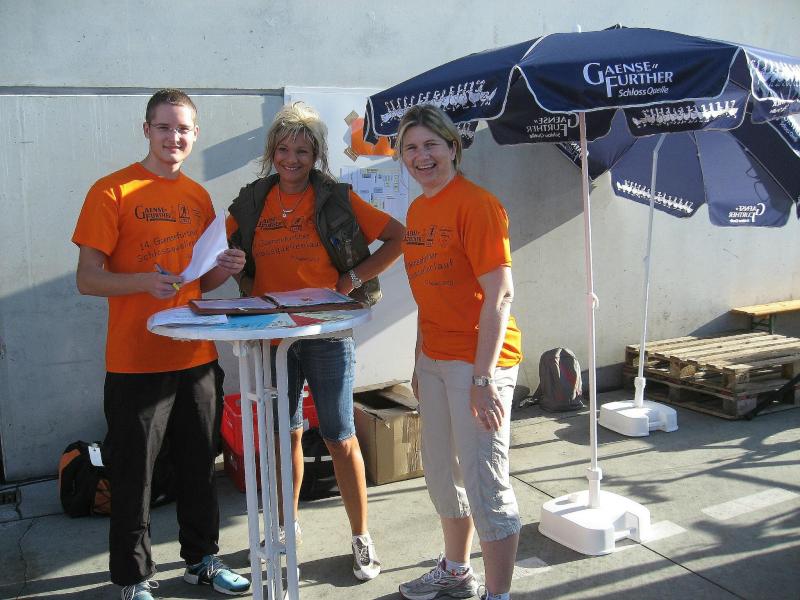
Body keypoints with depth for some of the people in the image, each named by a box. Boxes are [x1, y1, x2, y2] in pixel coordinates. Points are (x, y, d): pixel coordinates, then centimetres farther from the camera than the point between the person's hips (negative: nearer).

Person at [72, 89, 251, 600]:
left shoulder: (198, 197, 11)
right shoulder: (112, 191, -6)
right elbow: (88, 279, -9)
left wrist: (225, 270, -3)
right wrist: (144, 281, -26)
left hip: (196, 357, 5)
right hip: (137, 362, -5)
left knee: (200, 466, 14)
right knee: (134, 474, 4)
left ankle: (202, 559, 31)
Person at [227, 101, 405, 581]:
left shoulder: (336, 200, -6)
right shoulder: (253, 202, 4)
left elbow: (399, 237, -5)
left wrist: (354, 279, -9)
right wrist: (252, 291, 3)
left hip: (327, 334, -3)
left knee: (340, 437, 2)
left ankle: (362, 538, 16)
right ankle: (287, 526, 32)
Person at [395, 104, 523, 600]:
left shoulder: (476, 204, -15)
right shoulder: (418, 210, 11)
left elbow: (500, 296, -19)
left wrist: (484, 378, -22)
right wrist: (421, 361, 16)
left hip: (478, 361, -9)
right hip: (434, 359, 9)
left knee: (485, 482, -2)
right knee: (442, 473, 19)